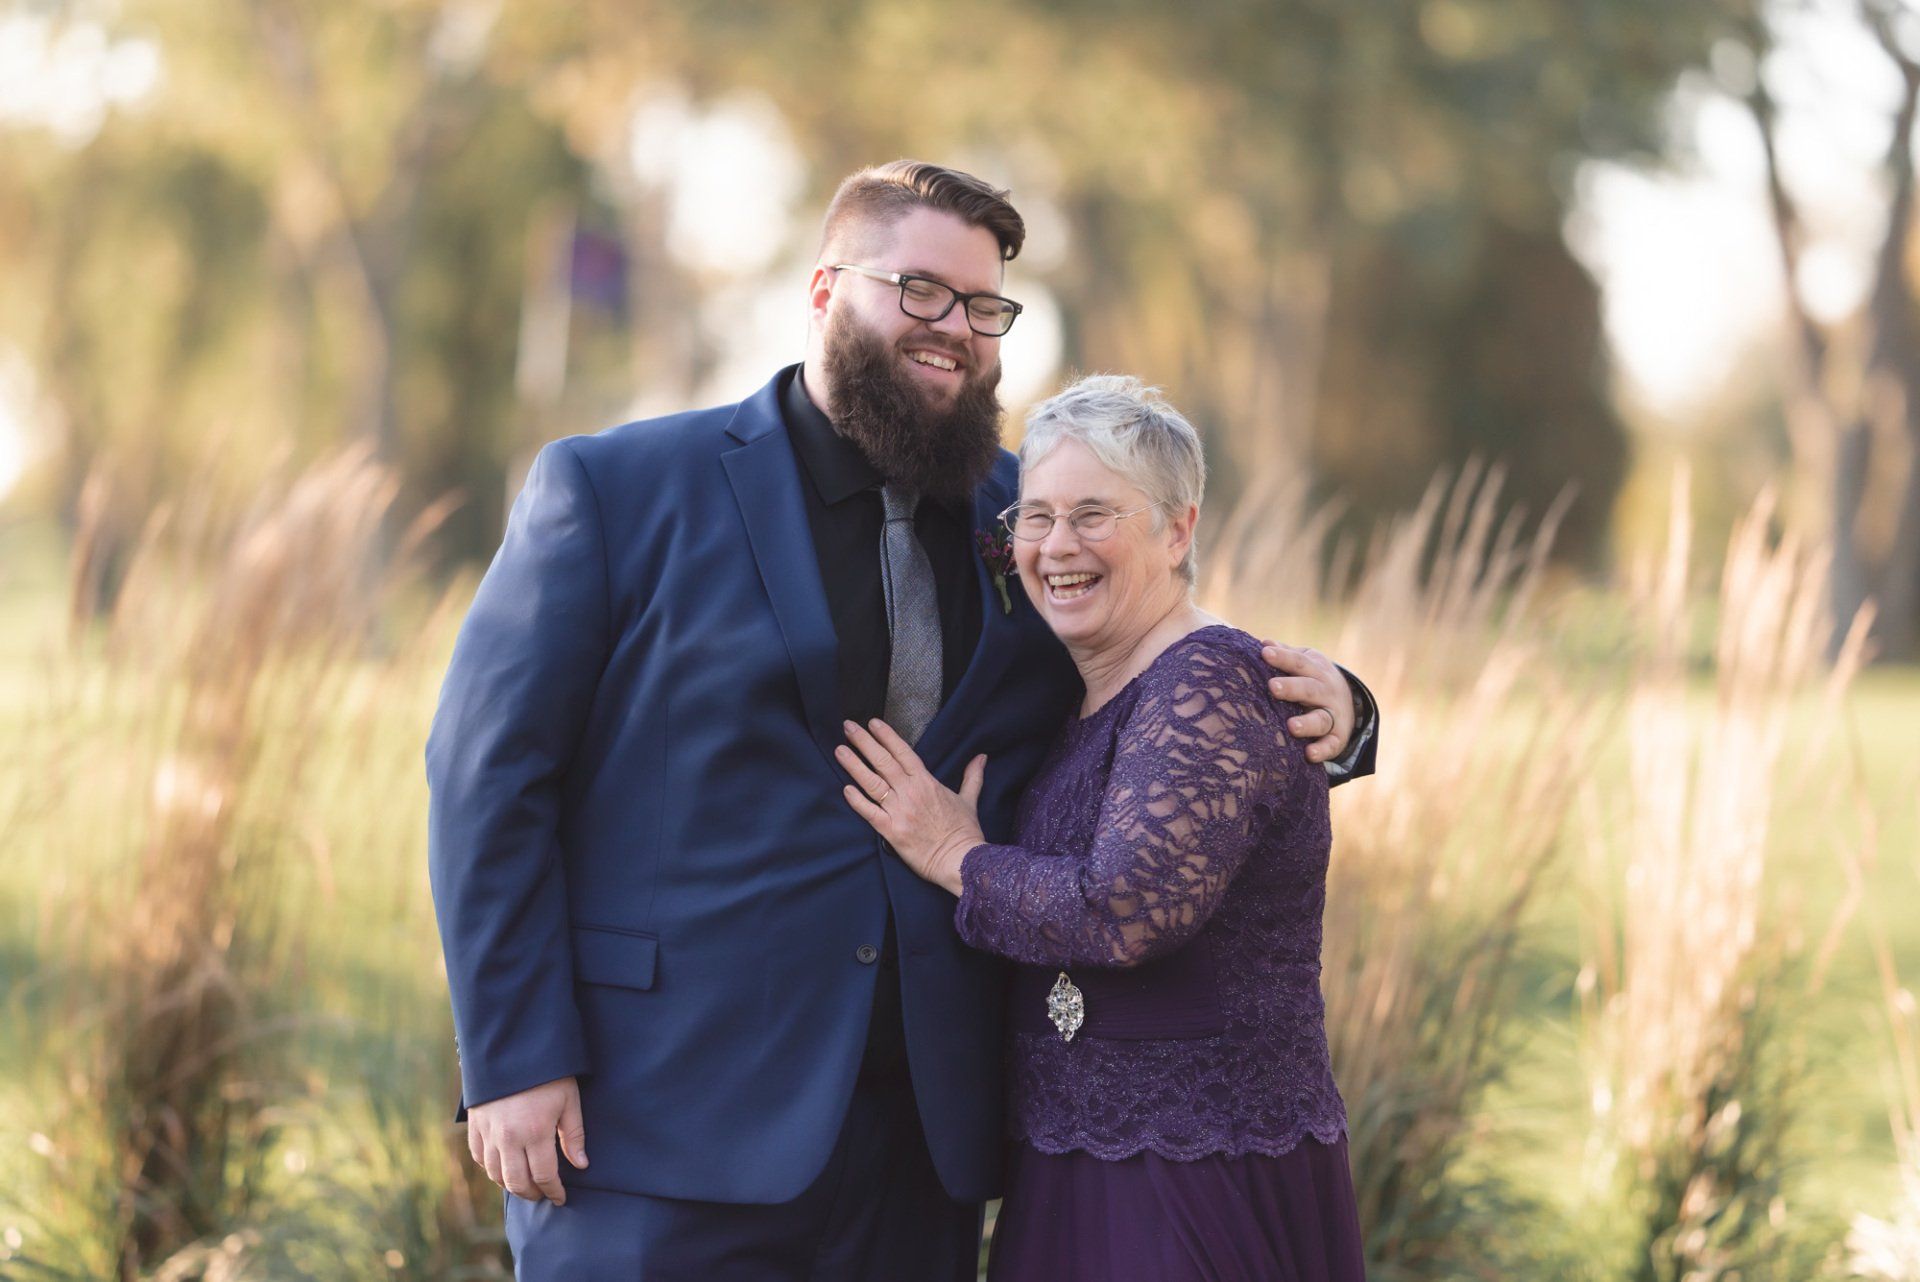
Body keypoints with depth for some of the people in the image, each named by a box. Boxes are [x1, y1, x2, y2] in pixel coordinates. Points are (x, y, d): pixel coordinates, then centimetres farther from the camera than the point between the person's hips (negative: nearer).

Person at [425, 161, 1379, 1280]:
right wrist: (513, 1059, -9)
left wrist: (1324, 711, -3)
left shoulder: (1024, 519, 12)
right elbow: (488, 769, -2)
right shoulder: (615, 489, 0)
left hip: (922, 1147, 4)